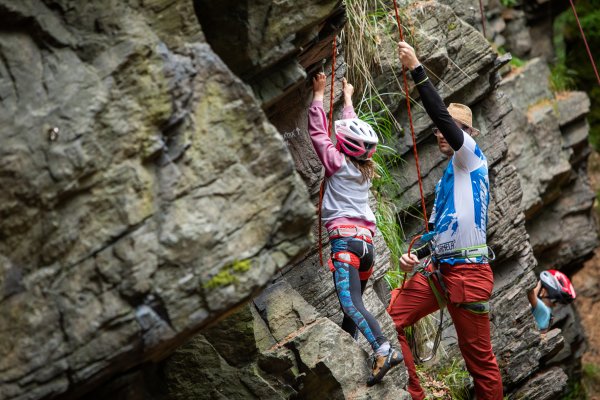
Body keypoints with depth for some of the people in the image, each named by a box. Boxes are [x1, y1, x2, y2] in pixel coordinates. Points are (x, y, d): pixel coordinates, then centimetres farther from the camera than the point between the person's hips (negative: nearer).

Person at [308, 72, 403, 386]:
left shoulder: (338, 162, 0)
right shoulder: (365, 168, 18)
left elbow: (318, 131, 7)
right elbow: (354, 129, 33)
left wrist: (319, 94, 17)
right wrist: (348, 99, 45)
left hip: (345, 239, -8)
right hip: (367, 241, 8)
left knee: (350, 302, -20)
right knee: (352, 304, 13)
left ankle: (384, 351, -36)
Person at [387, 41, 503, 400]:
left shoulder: (472, 158, -1)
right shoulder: (448, 175, 21)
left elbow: (442, 115, -15)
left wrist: (417, 69, -16)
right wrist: (417, 255, 8)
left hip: (469, 272, -8)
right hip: (440, 270, 8)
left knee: (480, 359, -3)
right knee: (391, 320, -2)